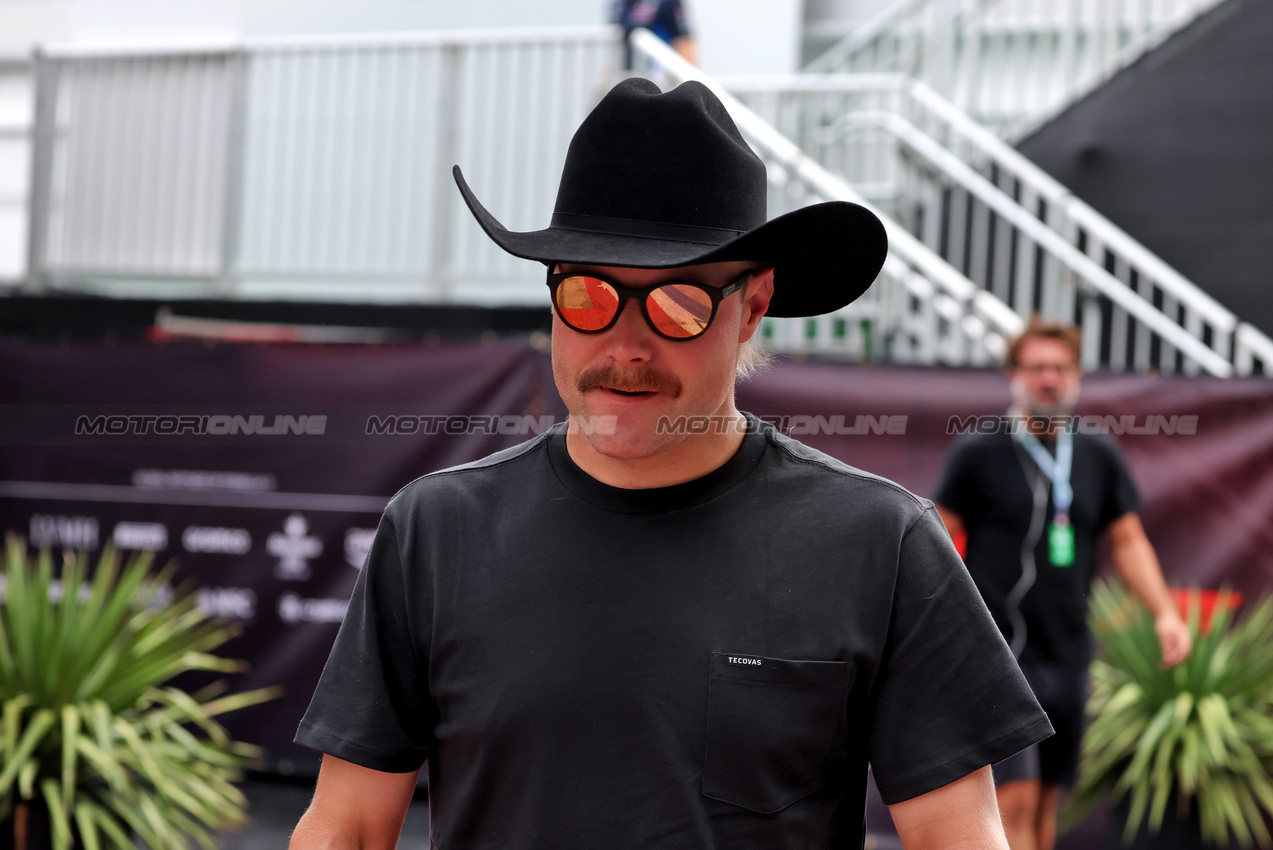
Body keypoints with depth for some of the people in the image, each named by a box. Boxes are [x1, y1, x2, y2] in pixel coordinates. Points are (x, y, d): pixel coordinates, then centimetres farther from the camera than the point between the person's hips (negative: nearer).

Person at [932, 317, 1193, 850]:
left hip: (1068, 655, 5)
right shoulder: (977, 453, -3)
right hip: (999, 648, -5)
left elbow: (1128, 541, 14)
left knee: (1046, 802, 11)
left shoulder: (1100, 458, 11)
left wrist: (1164, 612, 0)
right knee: (1015, 801, -14)